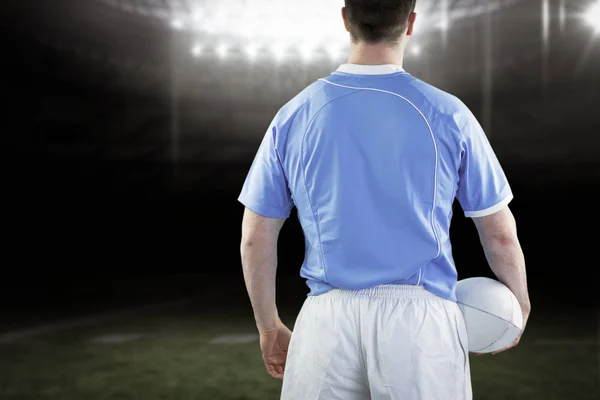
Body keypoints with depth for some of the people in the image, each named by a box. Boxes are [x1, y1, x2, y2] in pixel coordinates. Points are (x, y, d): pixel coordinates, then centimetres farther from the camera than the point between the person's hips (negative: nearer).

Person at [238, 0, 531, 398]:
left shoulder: (294, 116, 1)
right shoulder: (447, 114, -4)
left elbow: (255, 239, 5)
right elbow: (501, 235, 2)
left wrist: (269, 327, 18)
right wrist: (520, 305, 20)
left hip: (329, 320, 2)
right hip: (422, 318, -1)